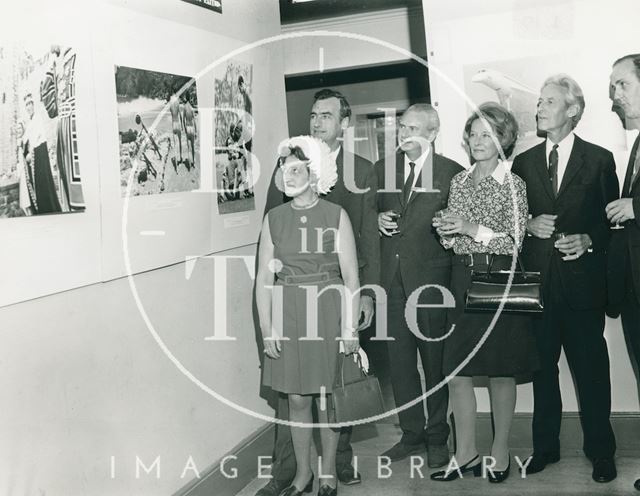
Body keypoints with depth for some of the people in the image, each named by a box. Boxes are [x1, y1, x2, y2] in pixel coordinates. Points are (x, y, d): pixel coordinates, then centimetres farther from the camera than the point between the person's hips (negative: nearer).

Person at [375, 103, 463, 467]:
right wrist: (378, 219, 0)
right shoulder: (383, 168, 11)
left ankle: (437, 438, 22)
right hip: (393, 279, 4)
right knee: (400, 361, 10)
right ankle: (412, 434, 25)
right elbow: (372, 212, 20)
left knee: (435, 362, 6)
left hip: (431, 278, -4)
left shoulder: (452, 172, -3)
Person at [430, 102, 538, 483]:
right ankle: (466, 453, 14)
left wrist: (472, 228, -19)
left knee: (501, 371, 5)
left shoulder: (513, 184, -2)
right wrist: (447, 232, -7)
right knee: (457, 371, 2)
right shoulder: (459, 181, 11)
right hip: (463, 278, 4)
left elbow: (515, 241, -9)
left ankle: (500, 451, 20)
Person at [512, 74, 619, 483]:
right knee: (542, 366, 9)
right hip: (537, 280, 2)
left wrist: (587, 240, -13)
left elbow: (611, 219, 4)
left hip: (582, 280, -2)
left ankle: (601, 451, 18)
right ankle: (545, 446, 22)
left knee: (591, 368, 3)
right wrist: (530, 225, -8)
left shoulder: (599, 159, 4)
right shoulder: (524, 162, 10)